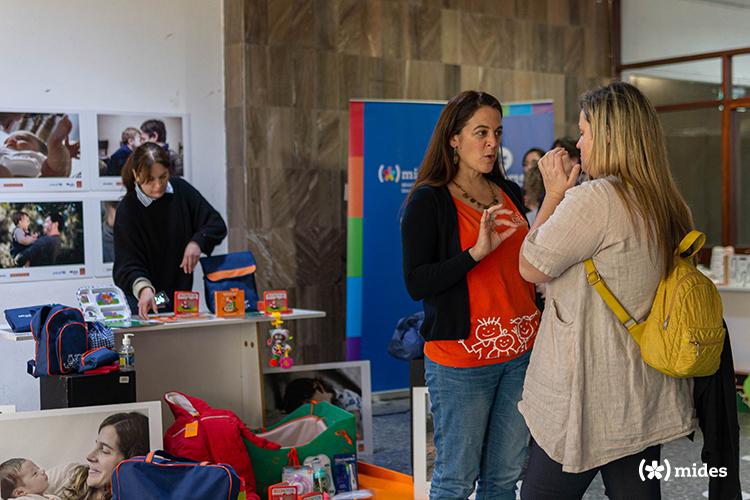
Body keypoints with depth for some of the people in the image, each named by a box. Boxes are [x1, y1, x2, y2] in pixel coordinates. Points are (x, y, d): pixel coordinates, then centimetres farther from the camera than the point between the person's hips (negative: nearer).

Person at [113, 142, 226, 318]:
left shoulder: (180, 190, -3)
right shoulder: (127, 210, -15)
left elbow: (217, 224, 1)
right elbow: (129, 264, -20)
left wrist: (197, 242, -19)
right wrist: (143, 288, -40)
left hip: (181, 292, 4)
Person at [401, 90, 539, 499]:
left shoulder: (509, 194, 12)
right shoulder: (428, 201, -7)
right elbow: (416, 284, -16)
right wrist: (476, 251, -24)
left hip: (519, 353, 6)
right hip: (461, 359, -6)